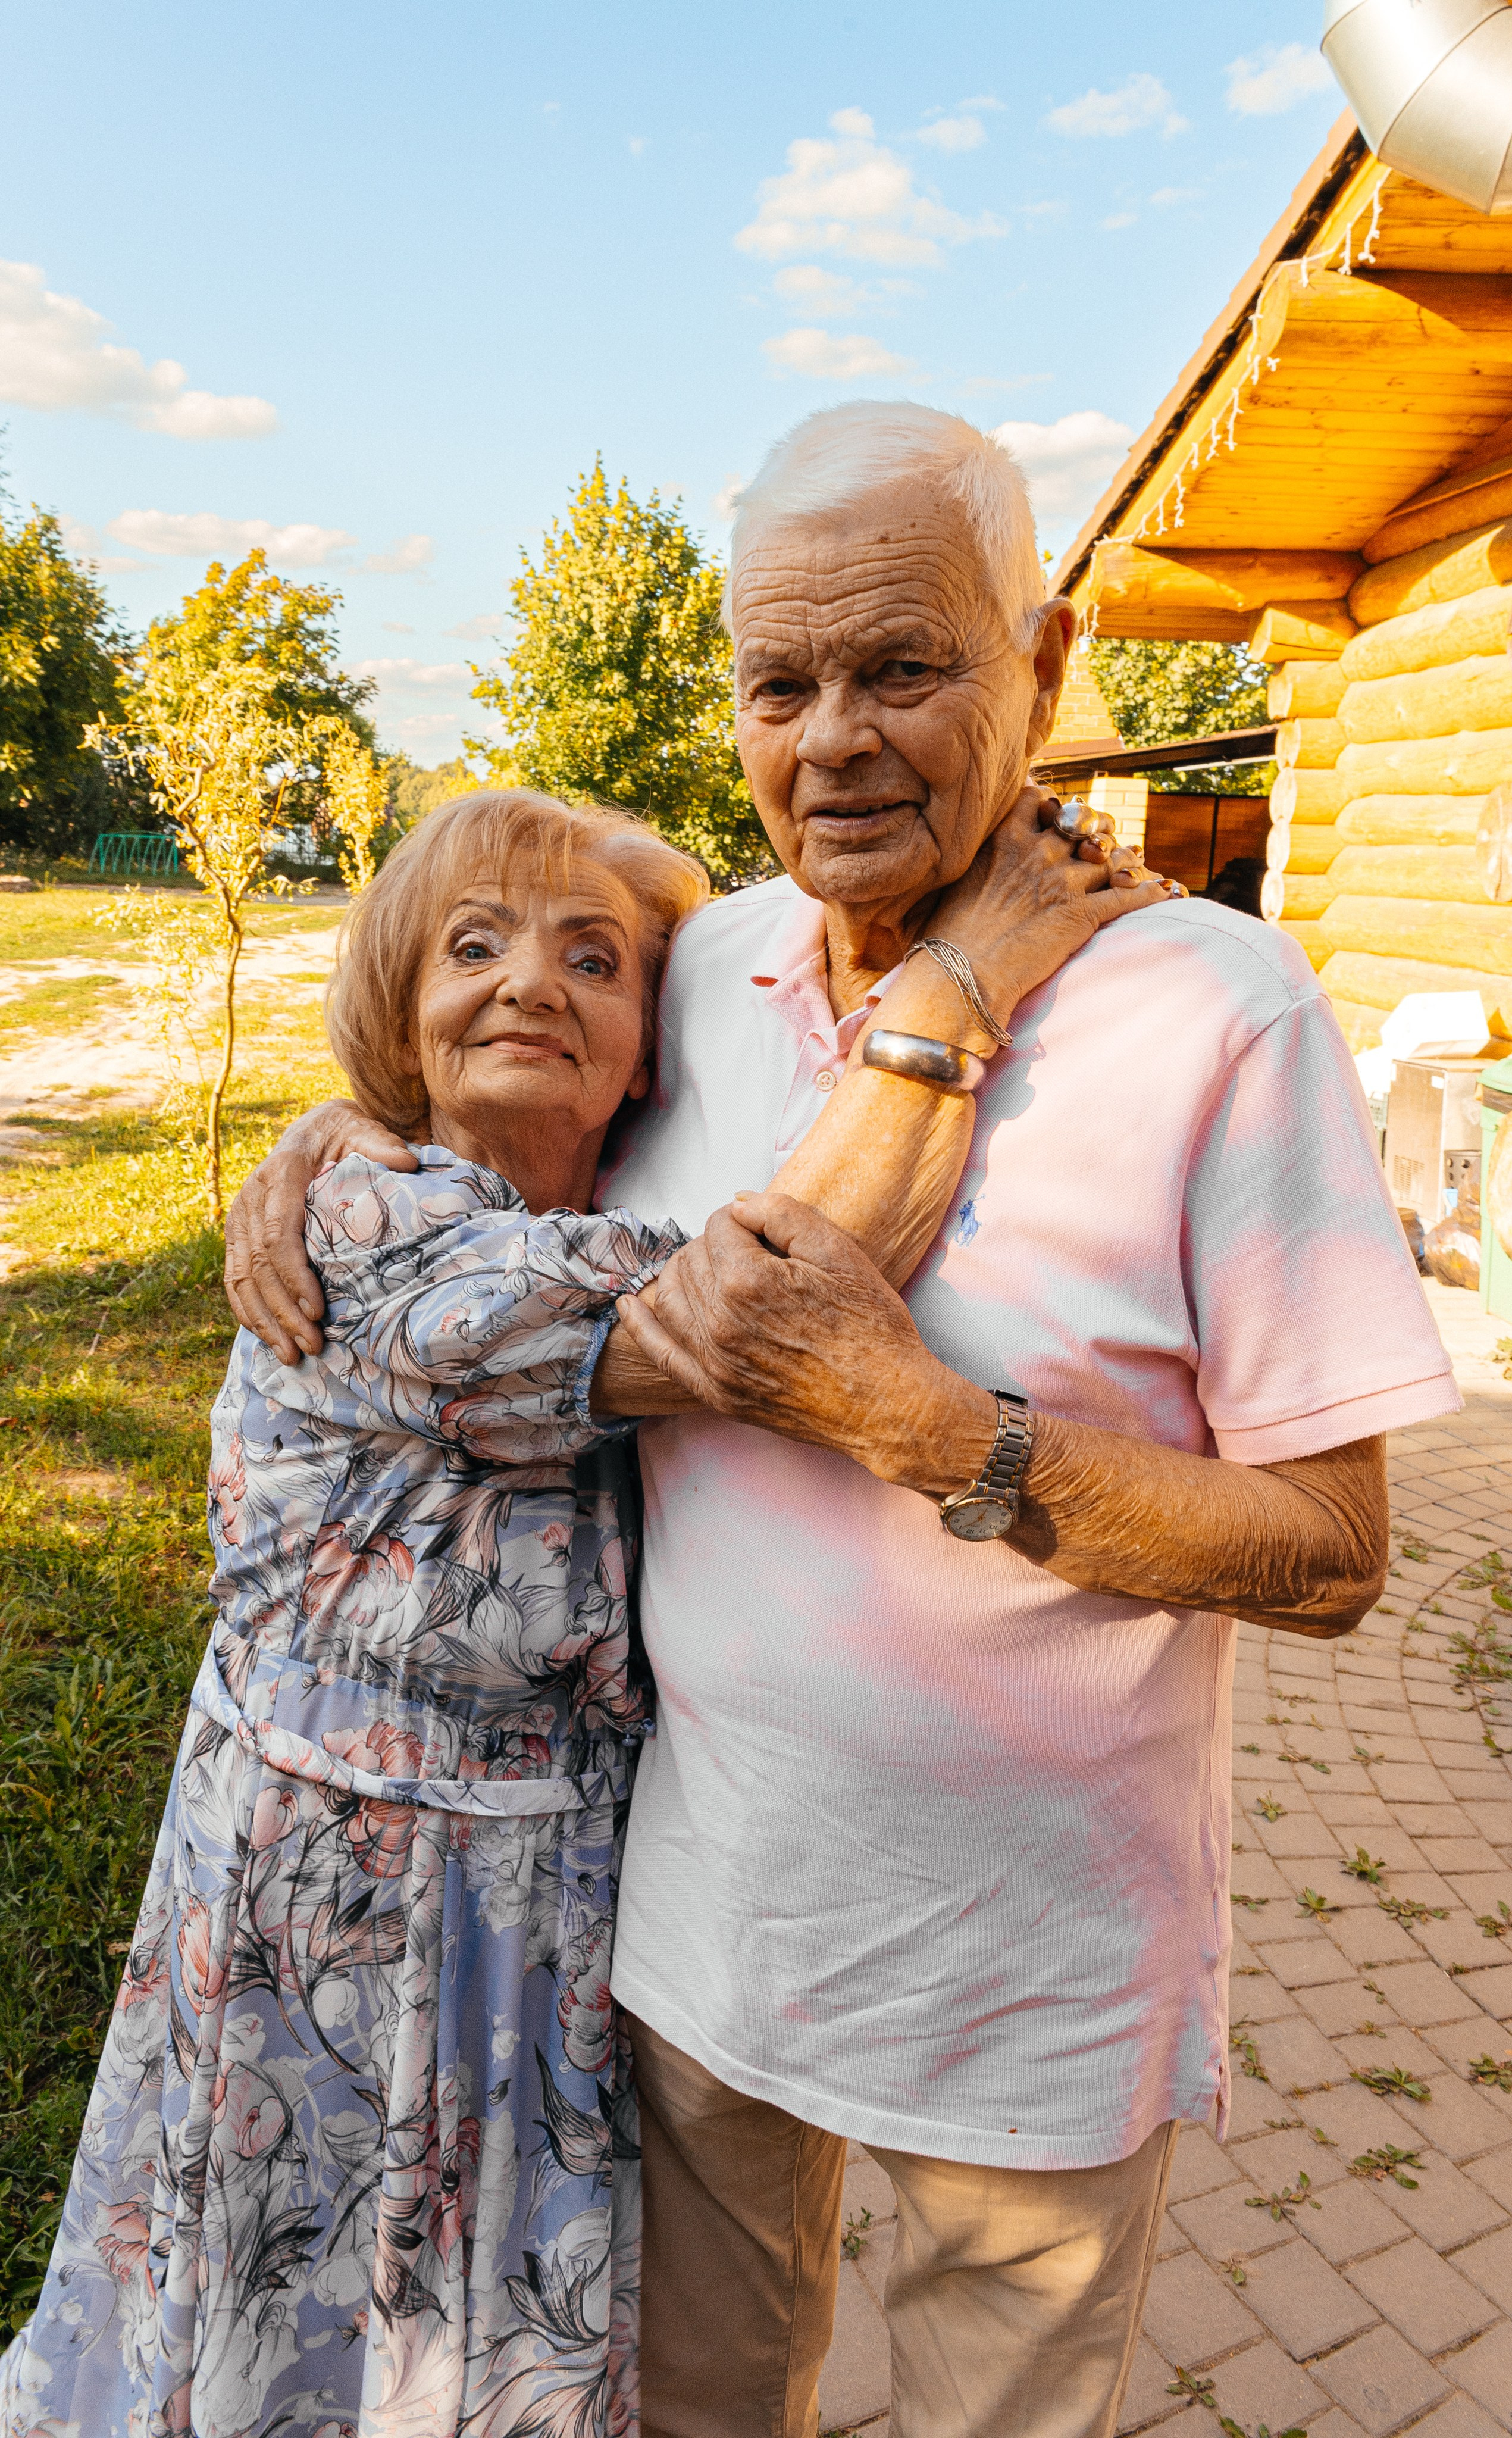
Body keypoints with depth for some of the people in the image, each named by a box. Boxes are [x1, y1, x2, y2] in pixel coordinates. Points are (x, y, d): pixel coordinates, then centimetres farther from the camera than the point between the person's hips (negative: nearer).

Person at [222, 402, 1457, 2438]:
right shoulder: (702, 965, -4)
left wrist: (903, 1412, -28)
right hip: (704, 1894, 4)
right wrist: (347, 1131, -2)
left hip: (1032, 1976, -3)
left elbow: (1328, 1558, -20)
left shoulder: (1218, 1010, -20)